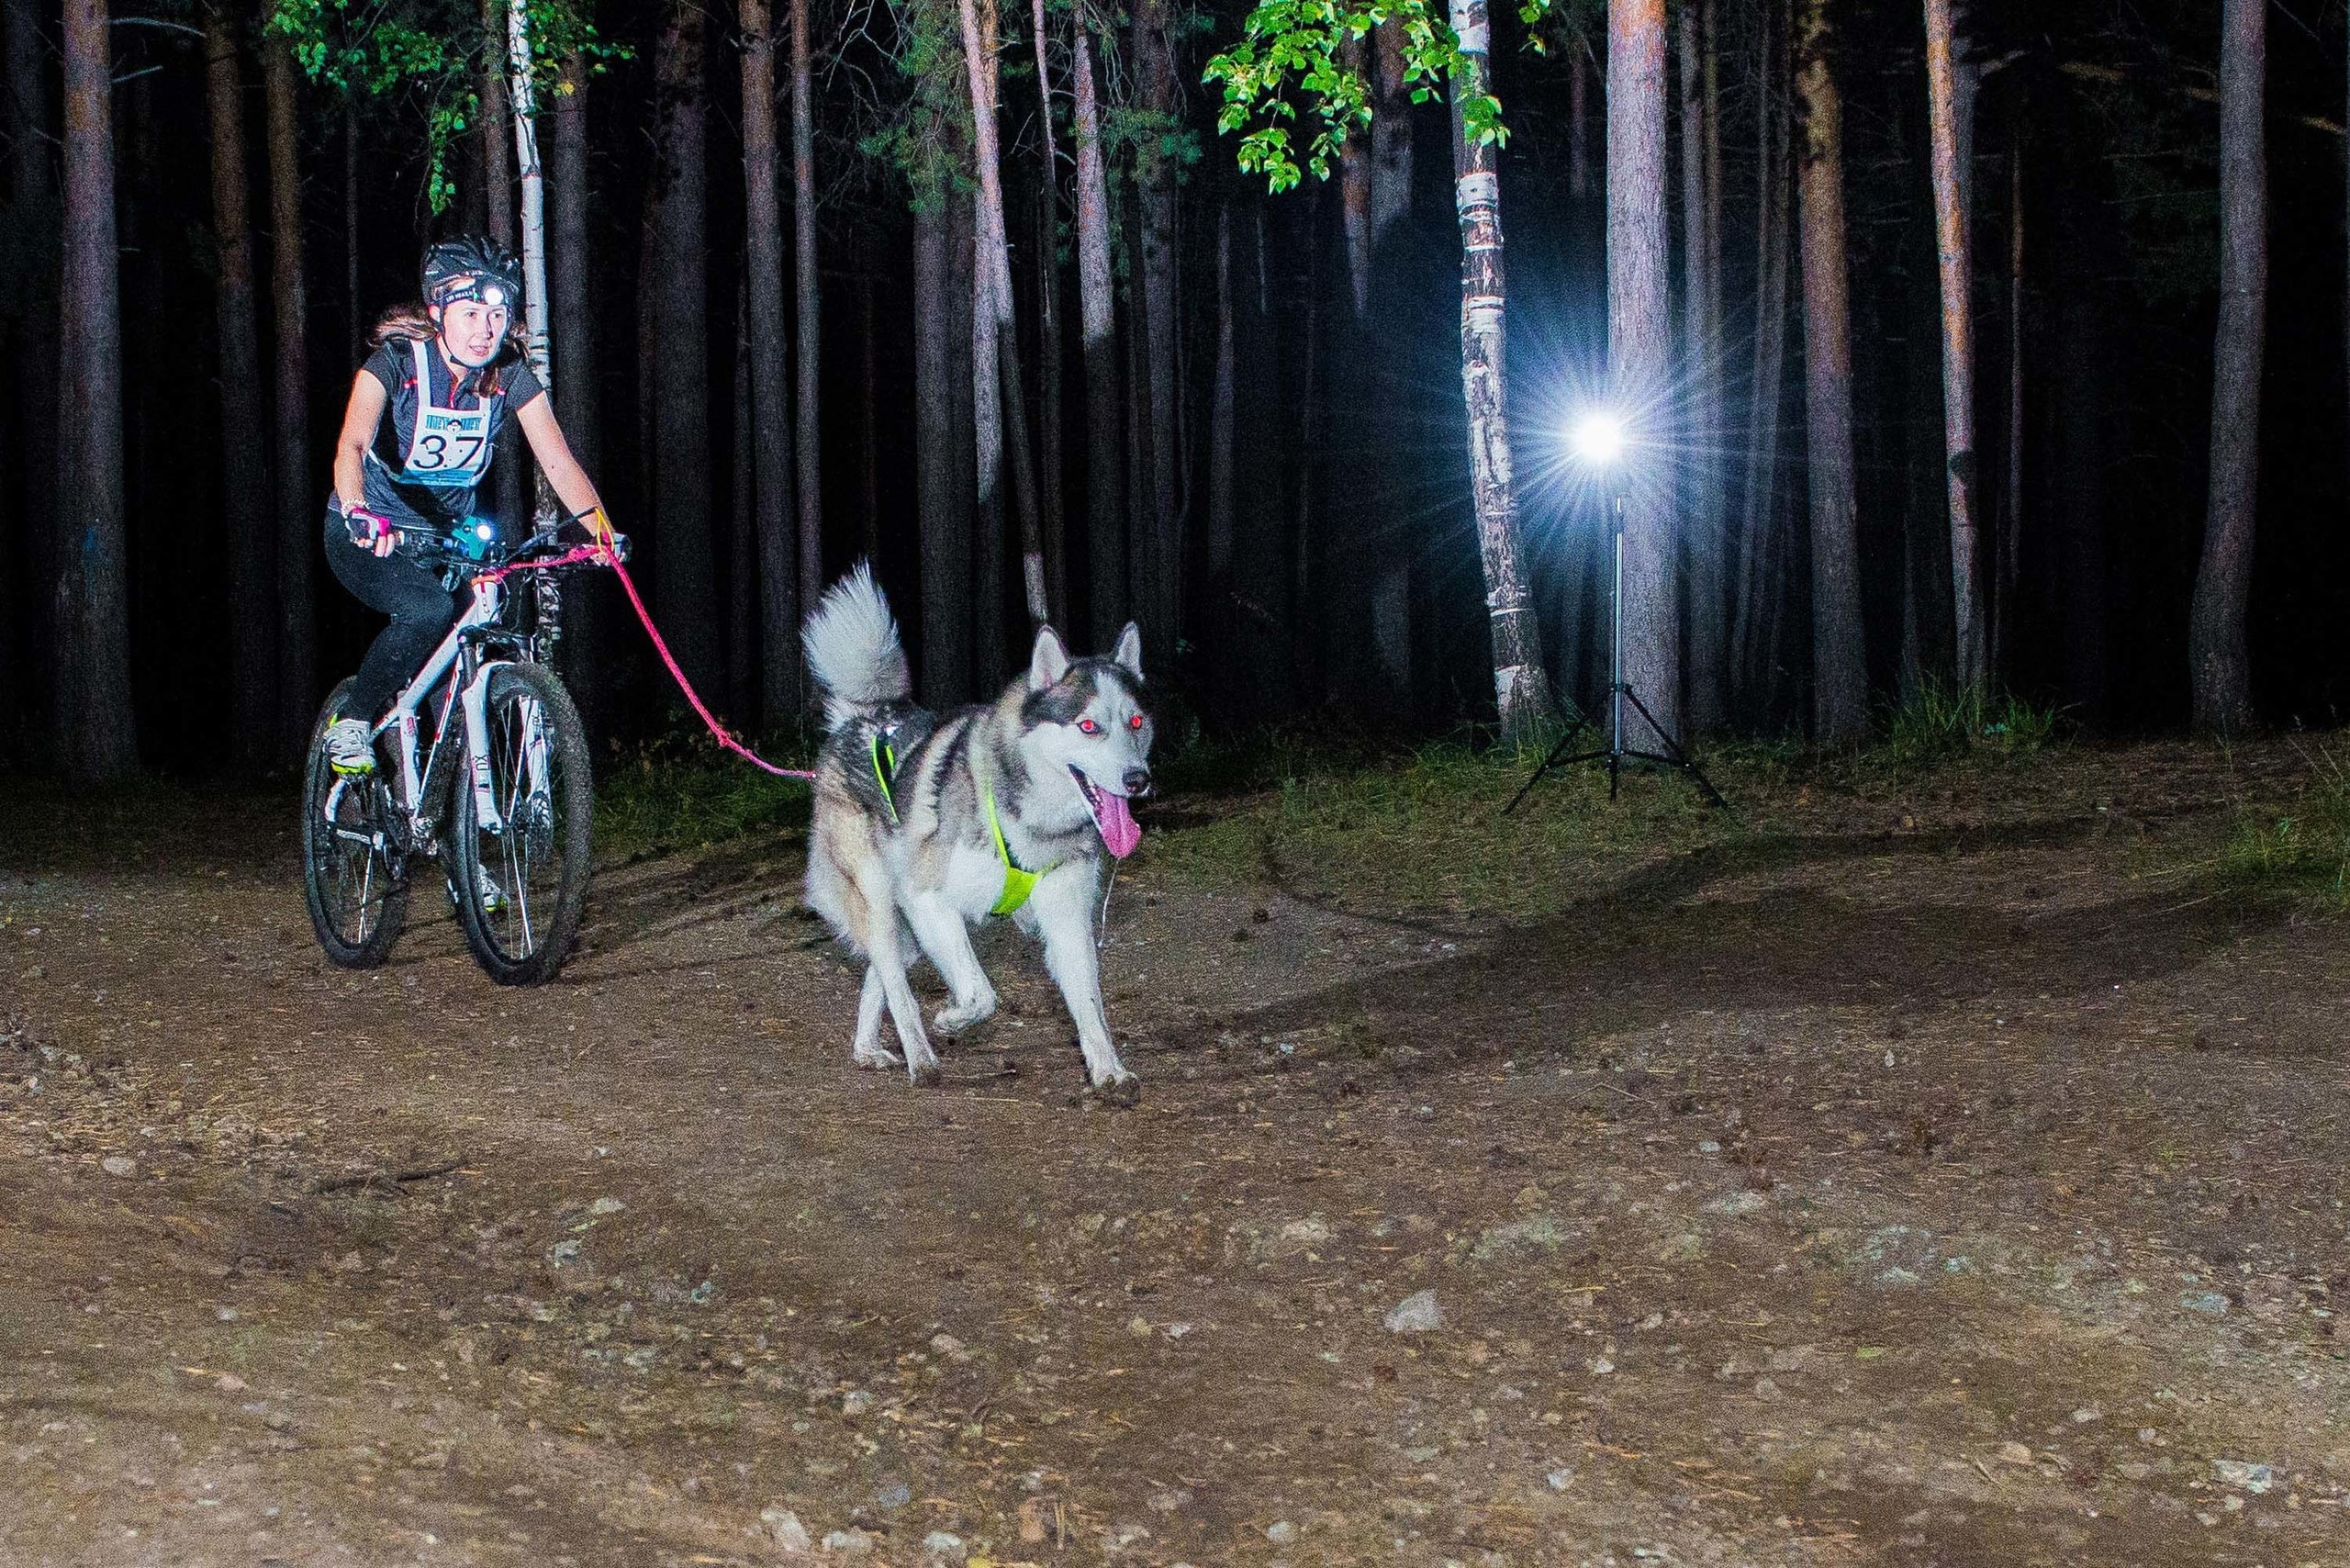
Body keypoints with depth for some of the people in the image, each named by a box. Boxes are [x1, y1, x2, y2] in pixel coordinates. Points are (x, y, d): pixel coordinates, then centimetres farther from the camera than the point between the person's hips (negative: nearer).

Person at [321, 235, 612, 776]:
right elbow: (352, 446, -37)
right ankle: (350, 726, -11)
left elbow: (559, 461, -15)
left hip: (448, 535, 5)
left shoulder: (510, 377, -9)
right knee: (429, 610, -32)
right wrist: (359, 513, -58)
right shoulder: (397, 362, -22)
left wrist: (599, 524, -34)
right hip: (369, 535, -5)